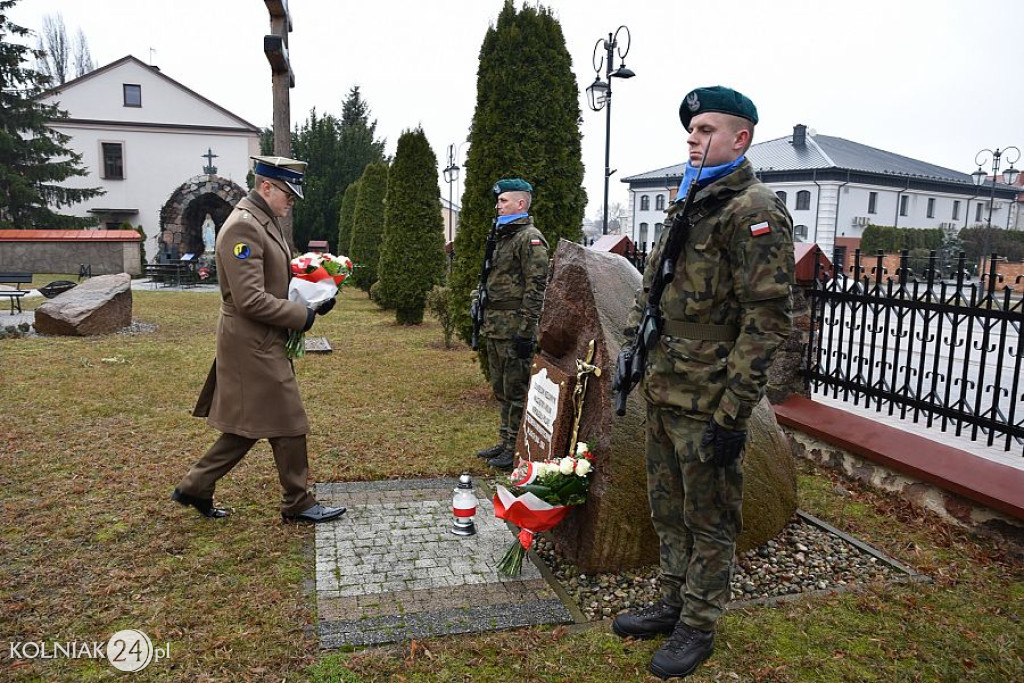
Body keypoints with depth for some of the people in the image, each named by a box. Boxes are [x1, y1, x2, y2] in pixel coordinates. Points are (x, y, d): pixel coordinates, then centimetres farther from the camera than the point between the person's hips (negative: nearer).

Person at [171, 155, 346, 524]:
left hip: (261, 344, 10)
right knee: (288, 424, 2)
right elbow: (250, 300, -25)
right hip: (254, 345, -10)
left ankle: (195, 487, 29)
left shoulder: (265, 221, 13)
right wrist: (302, 316, -16)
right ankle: (298, 503, 17)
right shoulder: (243, 226, -19)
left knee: (249, 426, 17)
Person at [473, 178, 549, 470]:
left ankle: (516, 450, 6)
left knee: (516, 391, -2)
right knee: (501, 389, 16)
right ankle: (505, 442, 26)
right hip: (494, 327, 10)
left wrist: (526, 331, -22)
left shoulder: (529, 238, -11)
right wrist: (484, 322, 22)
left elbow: (536, 287, -18)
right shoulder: (501, 237, 19)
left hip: (513, 329, -10)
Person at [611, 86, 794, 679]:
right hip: (664, 391, 9)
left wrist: (733, 413, -21)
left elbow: (767, 321, -19)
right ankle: (675, 603, 37)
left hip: (707, 402, -8)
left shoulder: (756, 212, -14)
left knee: (710, 520, 8)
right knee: (669, 510, 20)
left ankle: (698, 629, 25)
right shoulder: (690, 204, 14)